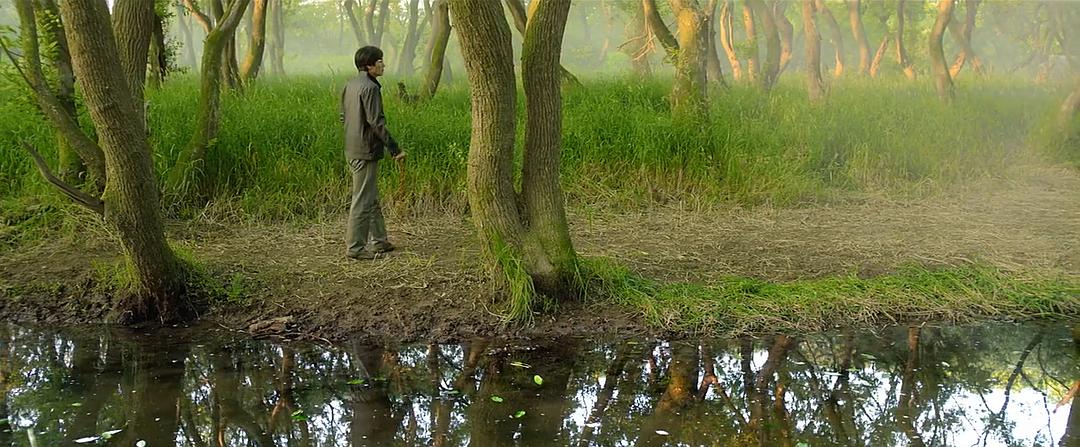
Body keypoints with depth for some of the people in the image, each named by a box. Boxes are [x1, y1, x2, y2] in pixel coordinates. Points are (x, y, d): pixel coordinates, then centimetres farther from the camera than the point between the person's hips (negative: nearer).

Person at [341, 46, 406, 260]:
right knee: (362, 200, -3)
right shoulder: (370, 88, -17)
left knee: (372, 198, 18)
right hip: (366, 151, -10)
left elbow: (344, 117, 17)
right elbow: (376, 122, -21)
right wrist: (394, 148, -16)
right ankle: (355, 247, 2)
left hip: (352, 150, 10)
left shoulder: (350, 85, 11)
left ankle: (378, 240, 26)